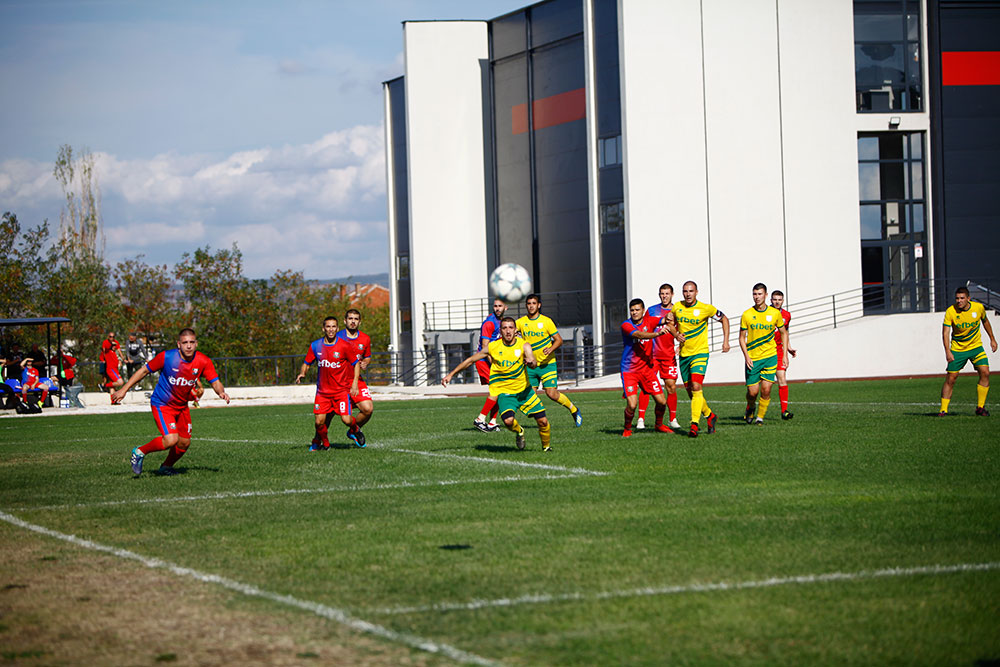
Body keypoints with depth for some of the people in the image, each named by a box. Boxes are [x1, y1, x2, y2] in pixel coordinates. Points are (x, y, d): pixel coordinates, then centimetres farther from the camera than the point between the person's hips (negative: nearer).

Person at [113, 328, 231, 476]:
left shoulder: (203, 362, -12)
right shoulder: (167, 357, -21)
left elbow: (215, 382, -6)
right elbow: (144, 370, -10)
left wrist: (221, 392, -31)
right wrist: (123, 390, -9)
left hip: (182, 406, 5)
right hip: (161, 404, -5)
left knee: (184, 443, 9)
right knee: (171, 440, -22)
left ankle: (166, 467, 37)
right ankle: (140, 452, 1)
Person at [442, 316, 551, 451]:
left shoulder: (524, 345, -9)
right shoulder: (493, 347, -6)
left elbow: (534, 363, -27)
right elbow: (470, 360, 6)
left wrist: (530, 362, -51)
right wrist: (451, 374, 7)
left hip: (524, 390, 1)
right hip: (504, 392, -1)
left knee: (543, 421, -4)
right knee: (508, 420, -27)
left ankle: (546, 446, 27)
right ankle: (519, 432, 9)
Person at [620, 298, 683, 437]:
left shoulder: (649, 321, 2)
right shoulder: (626, 325, -12)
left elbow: (667, 321, -10)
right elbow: (639, 334, -30)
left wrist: (676, 335, -29)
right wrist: (657, 334, -46)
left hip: (647, 368, 4)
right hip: (629, 370, -4)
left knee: (662, 401, 0)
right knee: (632, 404, -16)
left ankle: (659, 425, 28)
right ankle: (627, 429, 11)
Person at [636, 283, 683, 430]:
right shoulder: (652, 310, 7)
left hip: (669, 355, 1)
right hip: (651, 354, -1)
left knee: (671, 387, 0)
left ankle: (673, 419, 13)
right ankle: (641, 419, -5)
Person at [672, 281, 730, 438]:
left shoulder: (705, 308, -8)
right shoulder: (677, 308, 2)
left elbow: (724, 319, 5)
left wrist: (726, 341, -1)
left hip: (700, 353, -5)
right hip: (683, 354, 5)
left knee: (696, 387, -21)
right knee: (690, 390, 7)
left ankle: (694, 424, -25)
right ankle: (709, 415, 29)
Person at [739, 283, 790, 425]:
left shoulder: (775, 313, 0)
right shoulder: (747, 314, -3)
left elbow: (783, 333, 12)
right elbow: (742, 338, 2)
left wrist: (785, 355, 6)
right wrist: (746, 356, -10)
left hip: (770, 357, 0)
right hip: (752, 359, 0)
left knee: (766, 390, -8)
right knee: (752, 391, -1)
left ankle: (760, 417, 9)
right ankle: (750, 408, 31)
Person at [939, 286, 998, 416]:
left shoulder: (979, 307, -9)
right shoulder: (950, 311, -17)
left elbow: (985, 321, 11)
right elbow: (945, 332, -19)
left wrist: (992, 339, 17)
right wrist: (947, 351, -31)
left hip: (976, 346, 2)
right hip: (957, 349, -2)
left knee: (985, 372, -13)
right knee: (951, 378, -7)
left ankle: (980, 407, -3)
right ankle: (943, 409, 4)